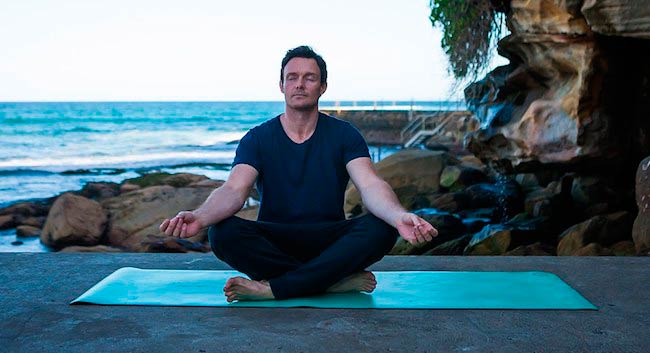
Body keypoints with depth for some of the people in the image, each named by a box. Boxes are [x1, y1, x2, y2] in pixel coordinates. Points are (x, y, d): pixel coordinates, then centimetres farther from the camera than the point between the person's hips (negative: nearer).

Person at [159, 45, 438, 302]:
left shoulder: (343, 134, 0)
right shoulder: (258, 138, 0)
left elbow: (370, 186, -15)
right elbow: (234, 190, -15)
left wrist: (400, 216, -39)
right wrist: (200, 217, -39)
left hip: (329, 243, 0)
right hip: (273, 243, 0)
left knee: (381, 229, -30)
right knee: (223, 233, -30)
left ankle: (271, 288, -31)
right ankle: (340, 281, -29)